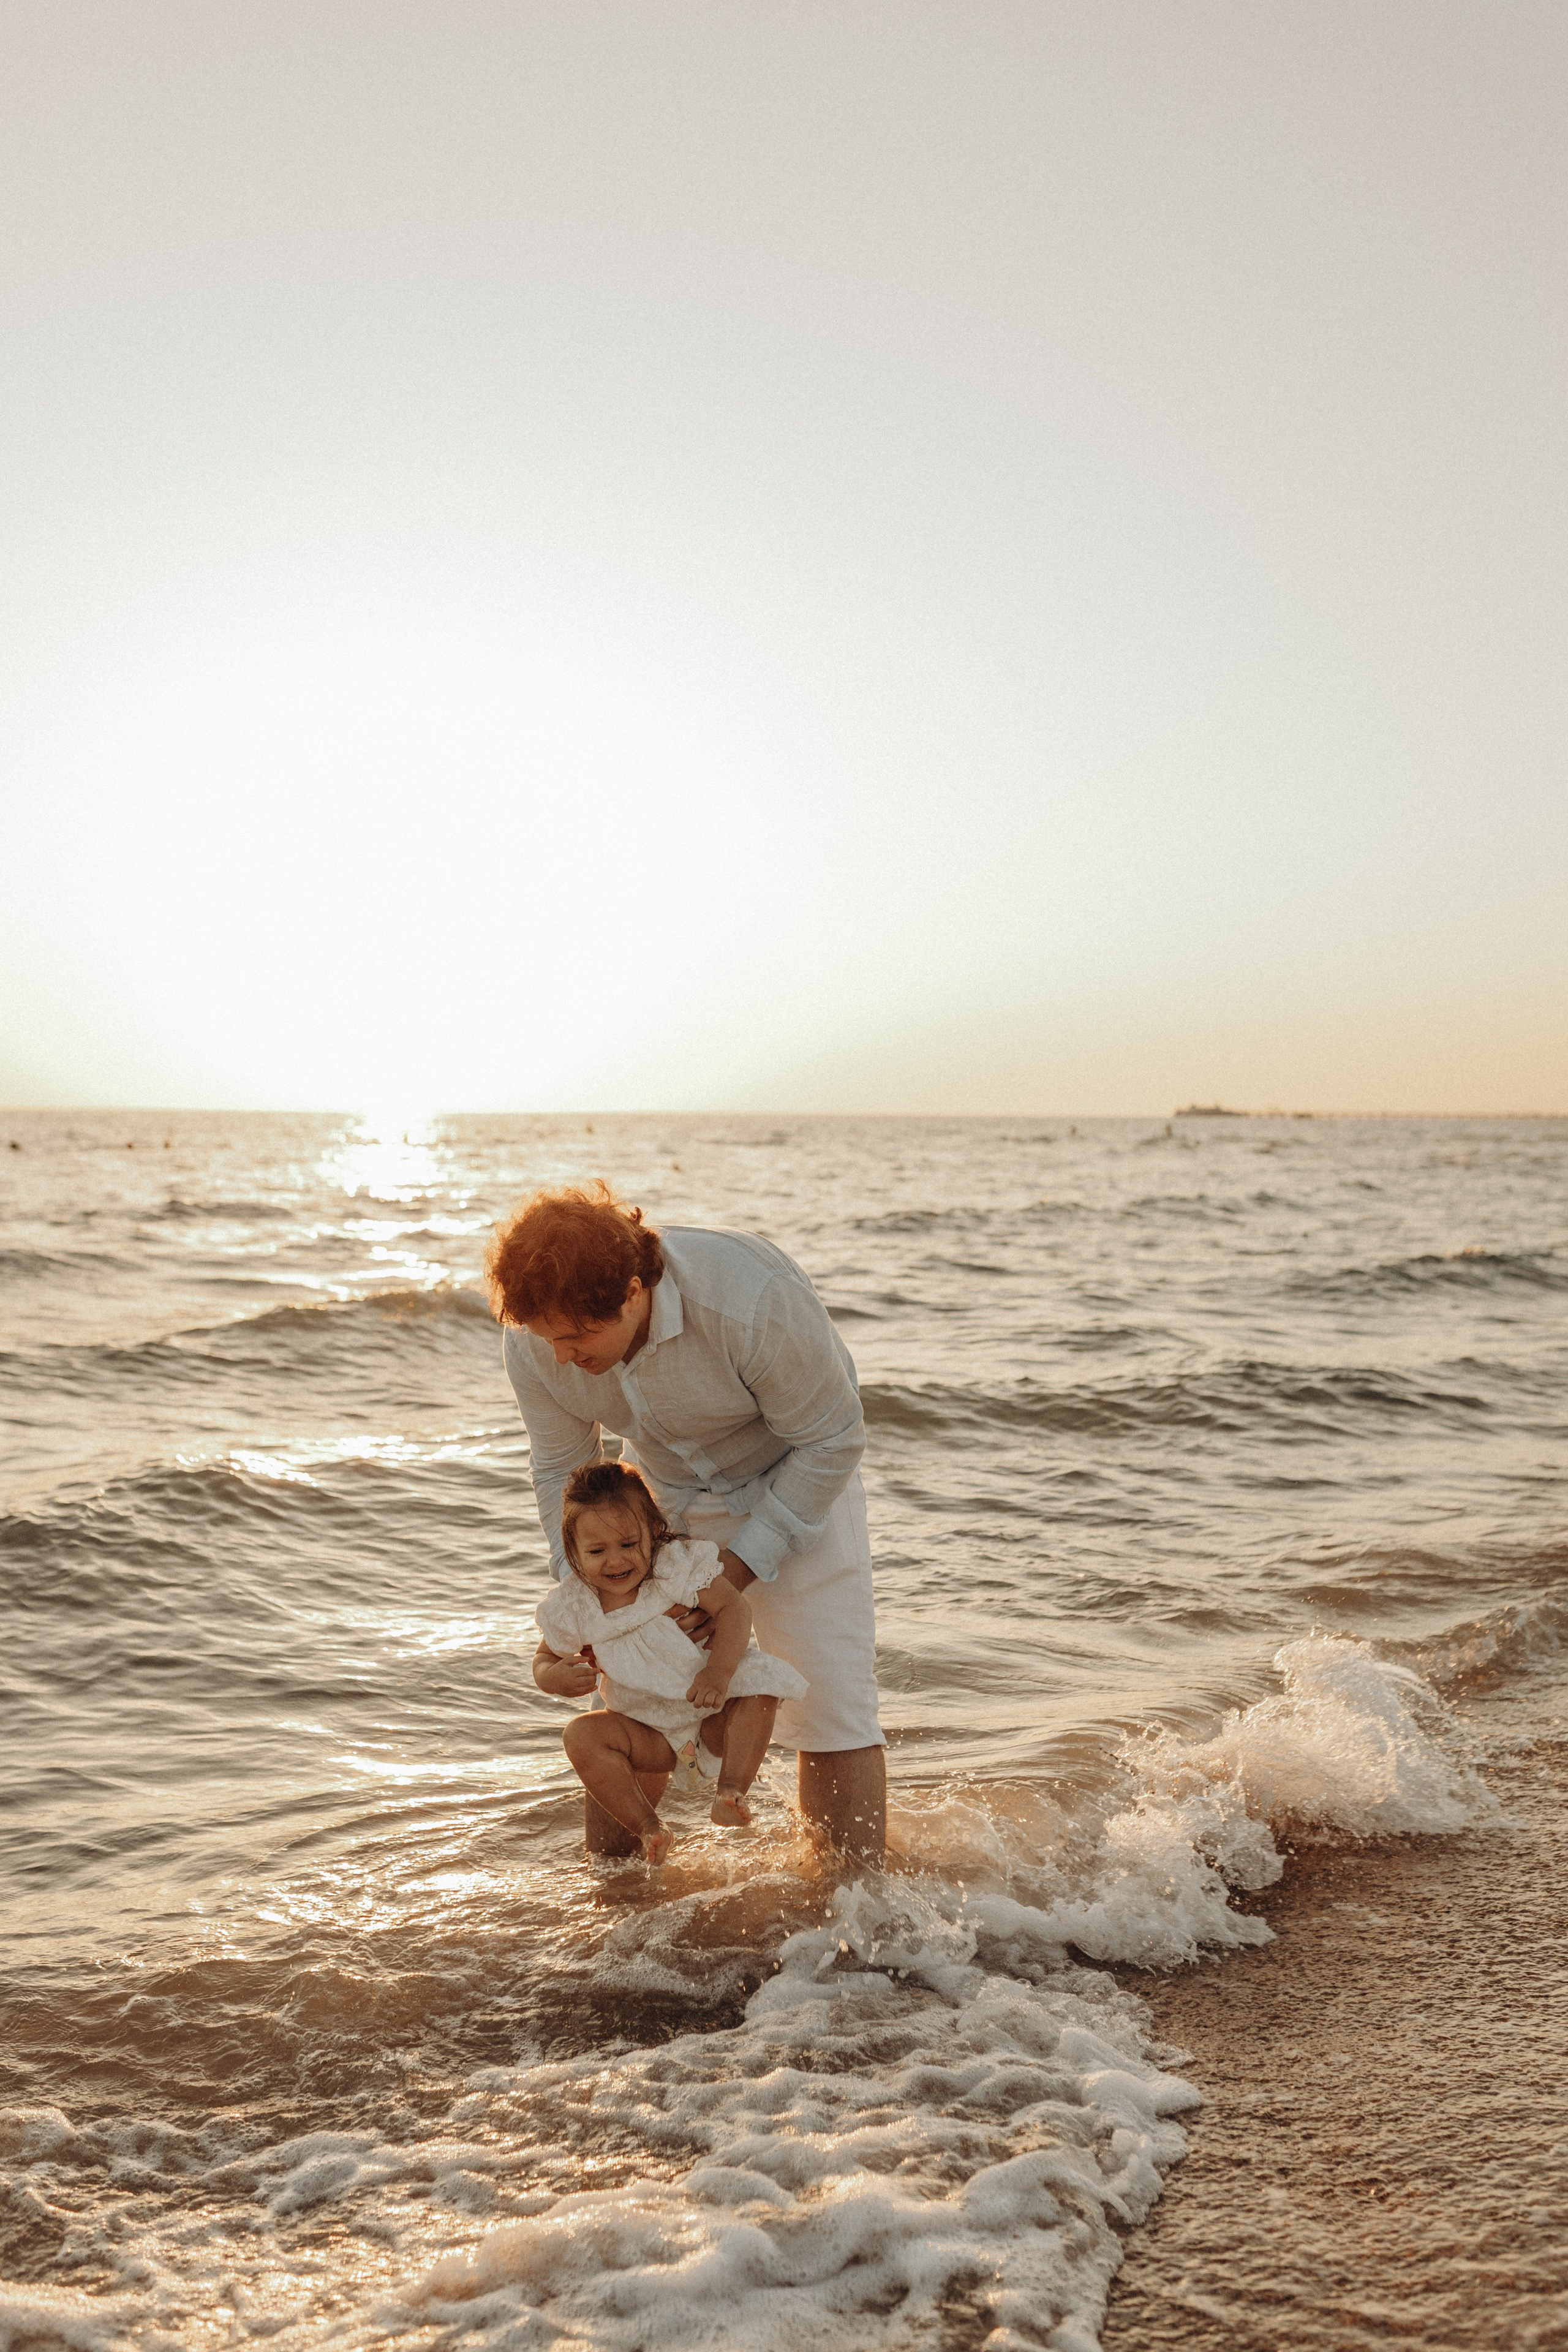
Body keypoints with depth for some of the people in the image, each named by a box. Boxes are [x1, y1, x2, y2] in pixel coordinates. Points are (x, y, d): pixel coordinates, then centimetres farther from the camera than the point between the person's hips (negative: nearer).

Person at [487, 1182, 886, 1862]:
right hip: (667, 1498, 4)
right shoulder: (534, 1340, -22)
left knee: (830, 1707, -9)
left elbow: (831, 1441, -24)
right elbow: (562, 1468, -4)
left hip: (797, 1486, -4)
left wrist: (739, 1567, -24)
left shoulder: (752, 1300, -39)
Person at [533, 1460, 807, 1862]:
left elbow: (734, 1608, -21)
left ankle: (730, 1791, -28)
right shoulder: (572, 1609, -7)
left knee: (759, 1692, -27)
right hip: (649, 1734, 1)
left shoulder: (678, 1569, -15)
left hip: (712, 1718, -1)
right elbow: (545, 1659, 8)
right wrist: (555, 1676, -18)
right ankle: (645, 1826, -16)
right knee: (582, 1734, -24)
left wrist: (719, 1671, -36)